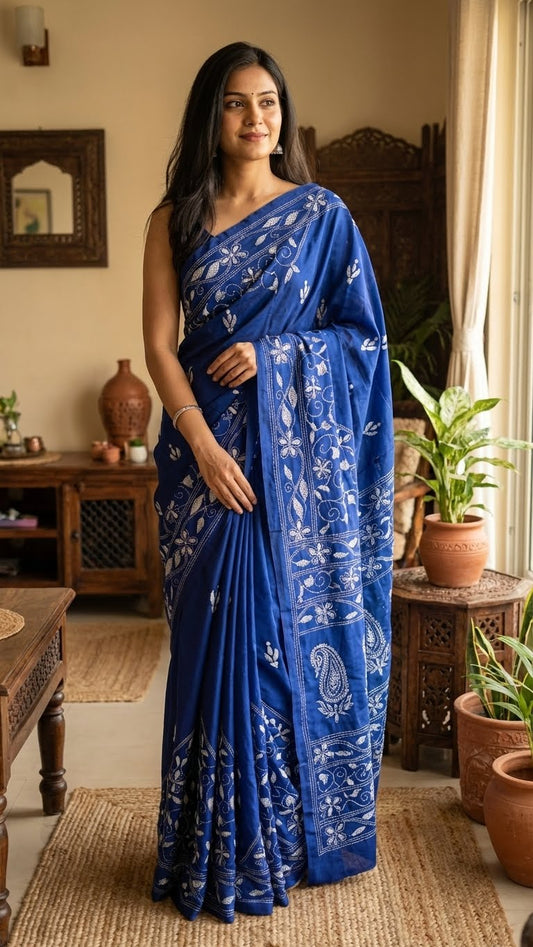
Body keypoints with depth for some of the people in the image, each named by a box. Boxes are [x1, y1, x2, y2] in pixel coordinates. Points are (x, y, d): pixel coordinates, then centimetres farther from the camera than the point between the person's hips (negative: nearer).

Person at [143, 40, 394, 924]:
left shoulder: (323, 215, 4)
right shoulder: (175, 220, 7)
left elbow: (365, 336, 3)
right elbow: (158, 344, 0)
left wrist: (274, 352, -11)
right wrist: (200, 442, -13)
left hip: (302, 449, -1)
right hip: (208, 445, 1)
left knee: (298, 625, 2)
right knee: (221, 632, 2)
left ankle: (300, 828, 19)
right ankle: (229, 843, 15)